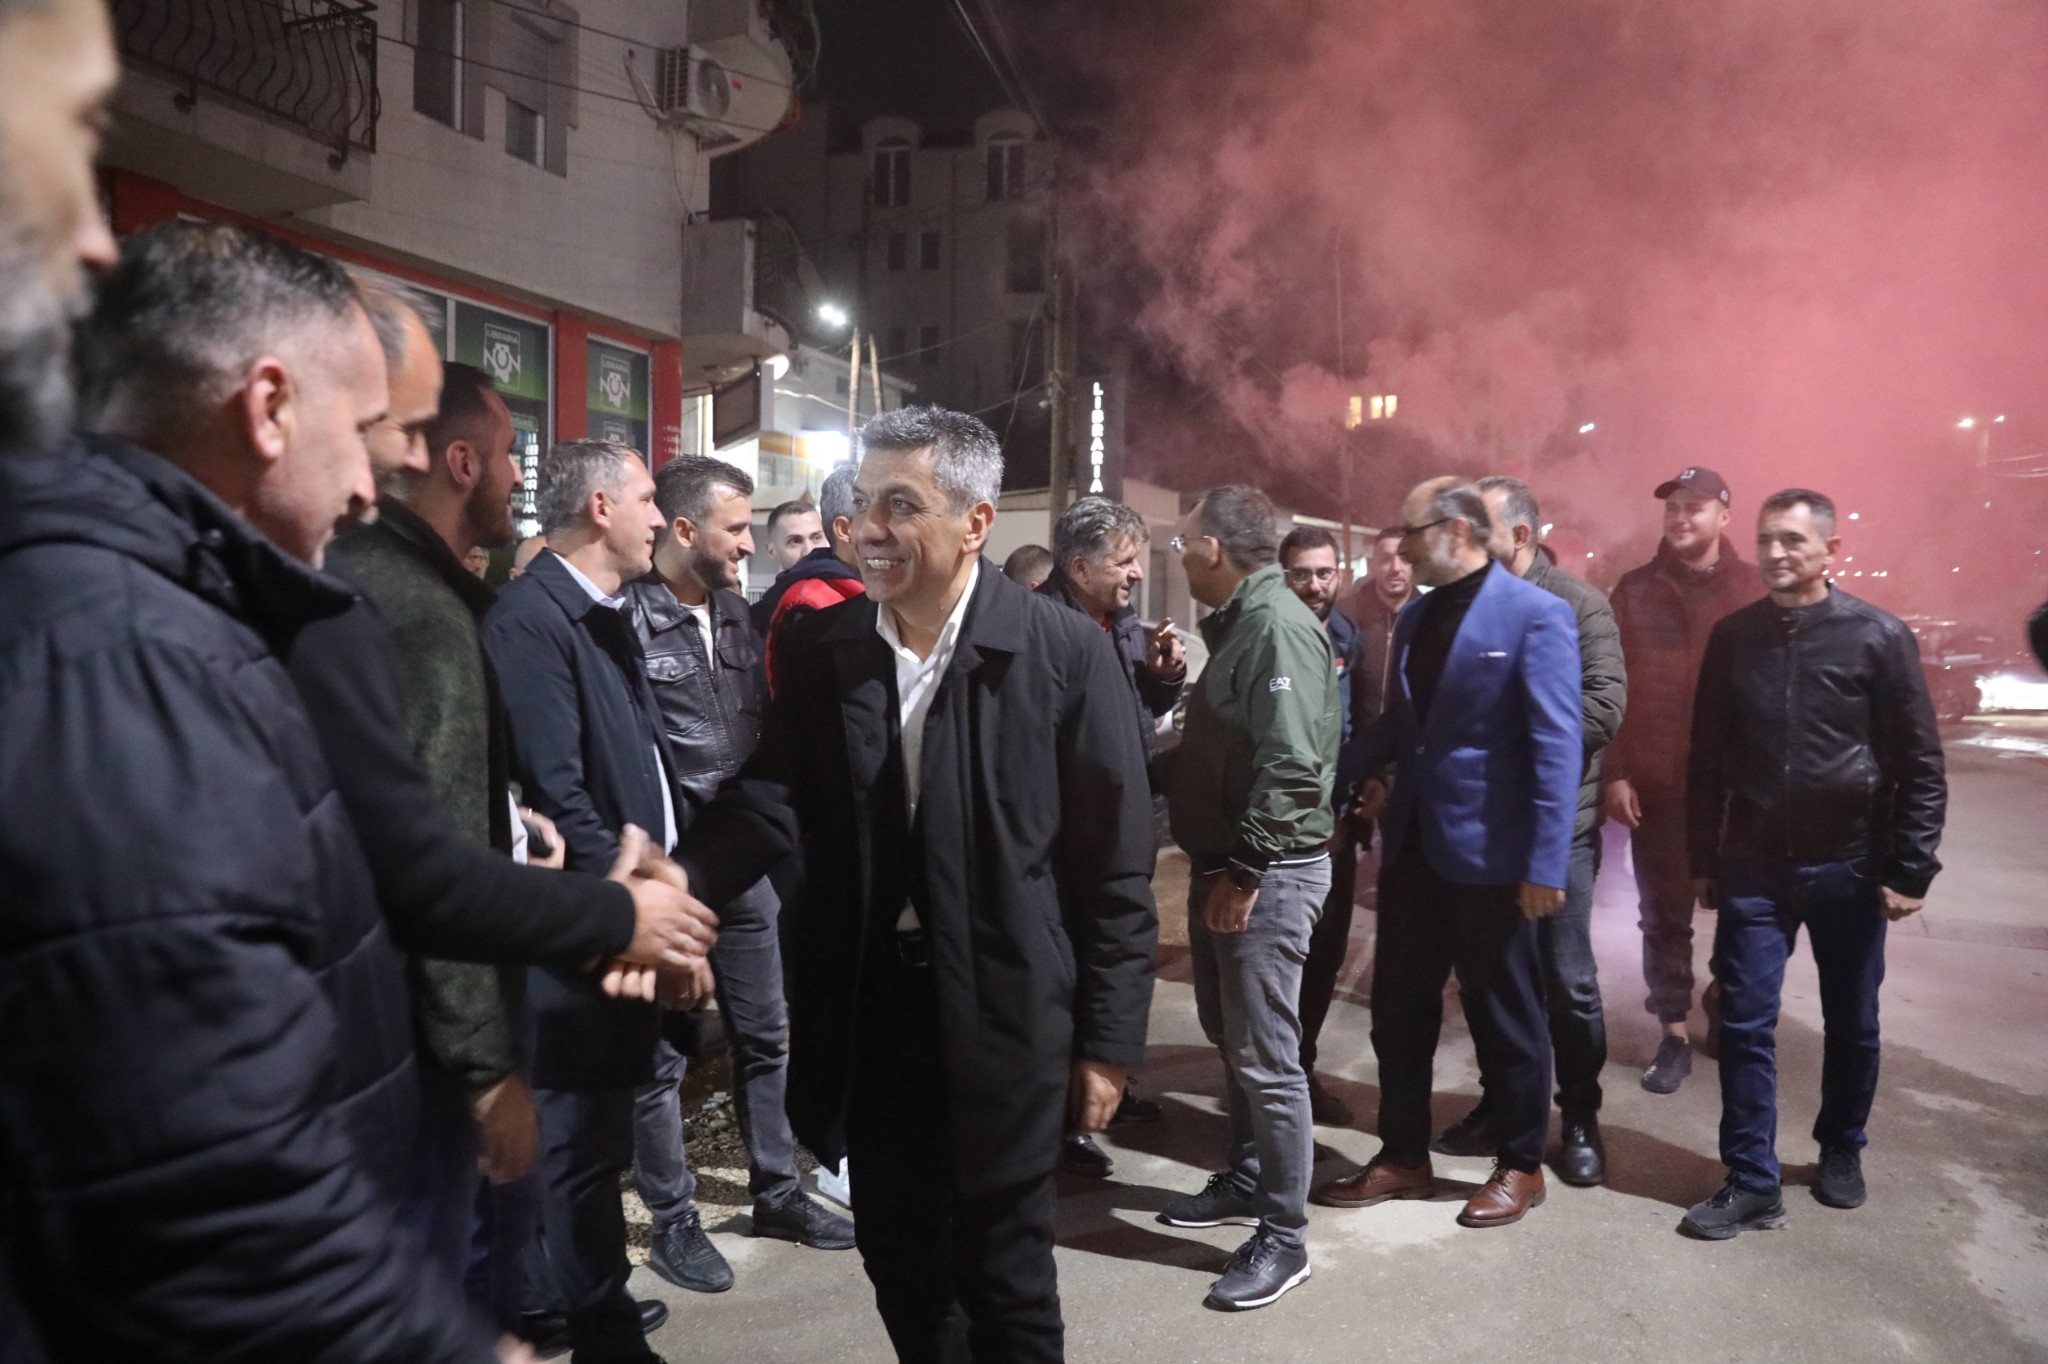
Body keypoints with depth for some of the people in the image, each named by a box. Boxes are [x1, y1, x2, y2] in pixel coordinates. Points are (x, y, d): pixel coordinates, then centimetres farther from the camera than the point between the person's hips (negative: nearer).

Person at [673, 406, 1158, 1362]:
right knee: (897, 1259, 19)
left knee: (1005, 1272, 11)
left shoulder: (1063, 650, -10)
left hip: (1002, 1011, -4)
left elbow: (1112, 861, -8)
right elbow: (769, 799, -7)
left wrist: (1107, 1037, -6)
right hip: (870, 1004, 4)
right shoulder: (824, 647, 0)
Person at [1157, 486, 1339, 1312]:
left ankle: (1284, 1237, 10)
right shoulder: (1238, 623, 14)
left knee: (1266, 1057, -2)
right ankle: (1247, 1180, 35)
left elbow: (1291, 766, -25)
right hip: (1224, 864, 10)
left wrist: (1244, 872, -23)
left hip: (1268, 872, -10)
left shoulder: (1279, 626, -18)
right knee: (1230, 1038, 20)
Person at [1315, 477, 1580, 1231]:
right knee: (1398, 1010, 14)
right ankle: (1403, 1156, 31)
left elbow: (1557, 746, -16)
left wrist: (1545, 864, -19)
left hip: (1486, 854, -7)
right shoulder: (1415, 618, 10)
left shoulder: (1534, 614, -12)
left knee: (1504, 1016, 10)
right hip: (1412, 845, 7)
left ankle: (1520, 1167, 29)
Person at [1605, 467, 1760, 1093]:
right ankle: (1673, 1036, 18)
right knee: (1664, 916, 7)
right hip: (1655, 783, 1)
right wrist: (1614, 772, -6)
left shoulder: (1752, 590, 0)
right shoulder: (1634, 590, 3)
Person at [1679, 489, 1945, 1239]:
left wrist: (1910, 869, -8)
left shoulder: (1879, 636, -7)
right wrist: (1703, 860, 7)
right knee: (1745, 1023, -1)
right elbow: (1708, 757, 6)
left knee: (1851, 1023, 14)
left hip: (1848, 865, -1)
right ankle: (1752, 1182, 9)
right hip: (1754, 865, 2)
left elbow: (1920, 764, -5)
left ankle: (1841, 1151, 35)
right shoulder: (1733, 637, 1)